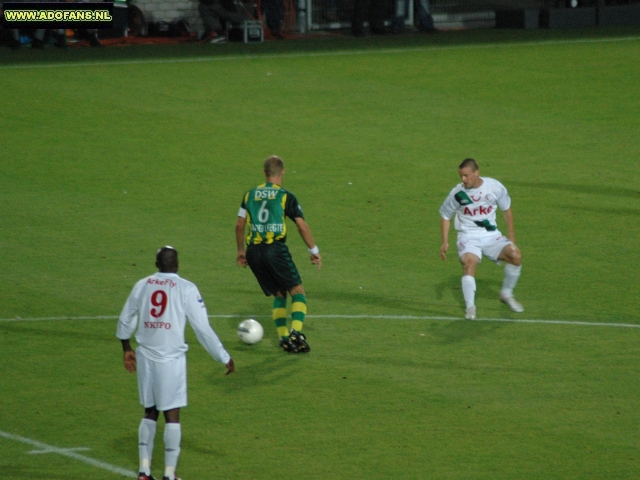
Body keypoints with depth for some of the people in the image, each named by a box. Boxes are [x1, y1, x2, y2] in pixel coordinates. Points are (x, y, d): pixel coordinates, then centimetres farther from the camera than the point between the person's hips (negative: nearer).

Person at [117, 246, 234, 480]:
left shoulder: (142, 286, 5)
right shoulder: (186, 289, -7)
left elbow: (125, 321, 15)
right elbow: (203, 328, -8)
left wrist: (127, 349, 32)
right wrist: (225, 358, -1)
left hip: (145, 356, 4)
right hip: (172, 358, -4)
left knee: (150, 412, 15)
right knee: (172, 415, 2)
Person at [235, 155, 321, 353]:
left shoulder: (250, 194, 13)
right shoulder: (286, 196, 1)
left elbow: (239, 224, 15)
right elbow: (302, 226, -3)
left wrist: (241, 251, 26)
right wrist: (314, 251, 6)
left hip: (254, 251, 5)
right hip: (275, 248, -5)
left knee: (278, 294, 16)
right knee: (297, 291, 1)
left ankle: (283, 337, 6)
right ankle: (296, 332, -19)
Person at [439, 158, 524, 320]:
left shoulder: (494, 187, -6)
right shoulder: (457, 193, -8)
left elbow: (506, 209, 10)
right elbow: (446, 216, 6)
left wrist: (511, 235, 10)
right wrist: (445, 242, -3)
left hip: (491, 235, 2)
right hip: (469, 237, -2)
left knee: (516, 256, -18)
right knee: (469, 262, -32)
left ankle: (507, 294, 6)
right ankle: (470, 307, -29)